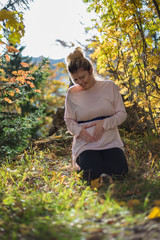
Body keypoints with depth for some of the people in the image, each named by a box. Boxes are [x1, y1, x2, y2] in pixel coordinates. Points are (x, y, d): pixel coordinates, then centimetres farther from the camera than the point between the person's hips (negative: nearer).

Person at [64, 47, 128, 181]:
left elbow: (122, 114, 2)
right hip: (86, 144, 0)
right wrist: (78, 130, -13)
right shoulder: (72, 93, 4)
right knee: (94, 175, -22)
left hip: (111, 141, 1)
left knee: (119, 171, -20)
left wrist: (104, 123, -15)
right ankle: (79, 160, 11)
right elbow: (69, 120, 10)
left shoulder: (109, 86, 3)